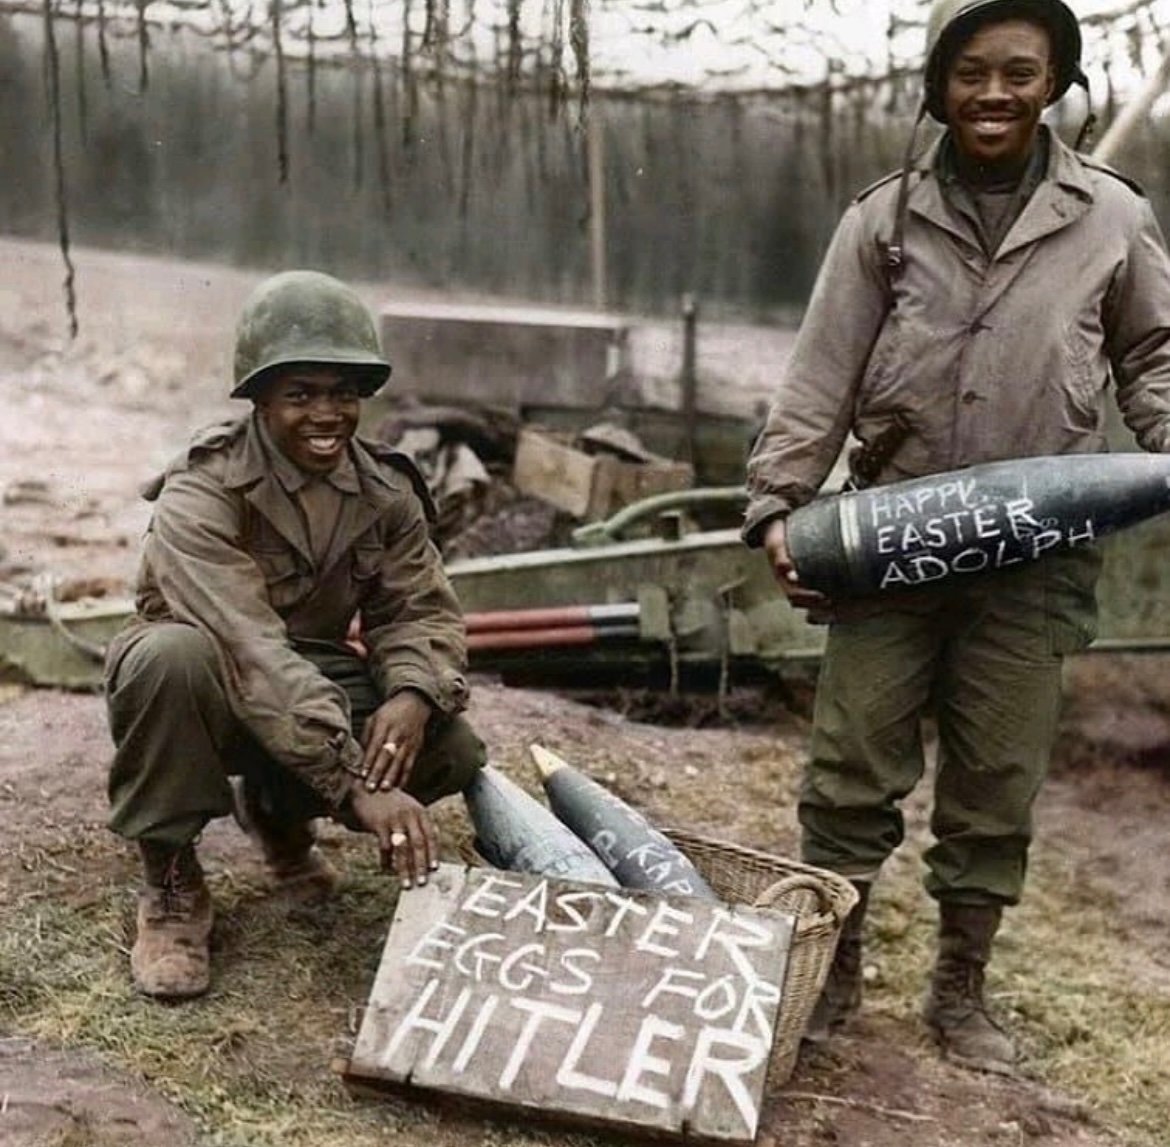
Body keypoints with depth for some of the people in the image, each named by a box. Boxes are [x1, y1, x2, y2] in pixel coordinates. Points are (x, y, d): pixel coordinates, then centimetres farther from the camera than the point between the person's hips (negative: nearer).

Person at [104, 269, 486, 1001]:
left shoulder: (386, 489, -7)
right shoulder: (202, 495, -27)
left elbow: (423, 608, -10)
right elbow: (250, 652, -39)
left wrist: (412, 695, -36)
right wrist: (358, 786, -48)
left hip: (317, 681, 5)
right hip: (213, 692, -5)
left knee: (451, 749, -20)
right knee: (173, 655, -39)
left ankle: (277, 811, 11)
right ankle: (171, 880, -14)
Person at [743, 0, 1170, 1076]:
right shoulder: (885, 217, 2)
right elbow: (820, 377, 1)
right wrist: (778, 505, -6)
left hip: (1031, 556, 0)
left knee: (997, 784, 8)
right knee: (853, 766, 4)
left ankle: (961, 988, 25)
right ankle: (832, 967, 22)